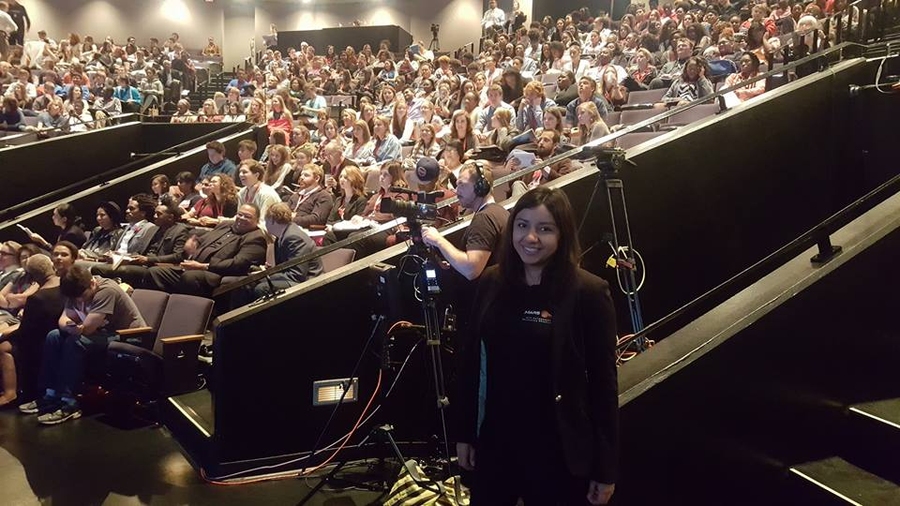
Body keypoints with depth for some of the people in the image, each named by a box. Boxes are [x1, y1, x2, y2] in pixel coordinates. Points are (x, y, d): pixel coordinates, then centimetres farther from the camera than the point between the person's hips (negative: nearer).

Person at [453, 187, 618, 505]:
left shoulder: (588, 292, -14)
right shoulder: (491, 283, -1)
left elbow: (603, 382, -11)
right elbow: (470, 362, 5)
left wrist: (606, 469, -8)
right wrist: (464, 433, 7)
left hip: (559, 450, -4)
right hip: (494, 441, 4)